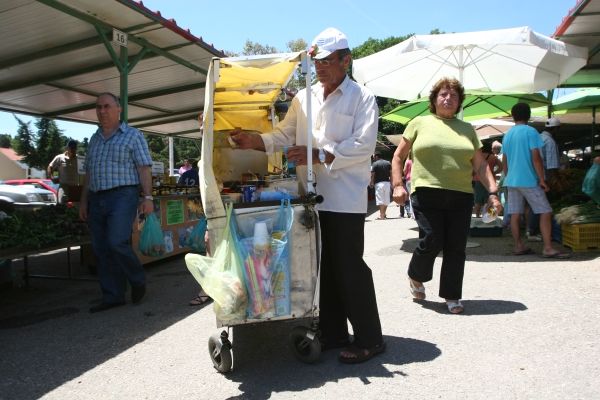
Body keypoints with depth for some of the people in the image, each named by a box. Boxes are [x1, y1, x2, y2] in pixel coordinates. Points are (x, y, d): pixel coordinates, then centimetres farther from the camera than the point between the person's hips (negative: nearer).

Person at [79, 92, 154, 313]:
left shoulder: (133, 135, 2)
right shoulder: (94, 139, 19)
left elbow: (144, 168, -5)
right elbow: (89, 172, 21)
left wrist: (147, 197, -14)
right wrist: (84, 201, 16)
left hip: (122, 196, -6)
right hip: (97, 200, 7)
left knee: (117, 242, -19)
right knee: (102, 250, 4)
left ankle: (138, 280, 6)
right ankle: (112, 296, 13)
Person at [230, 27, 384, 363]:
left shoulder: (362, 98, 1)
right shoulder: (304, 98, 15)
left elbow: (363, 145, -11)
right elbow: (284, 136, 15)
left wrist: (320, 156, -18)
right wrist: (255, 140, -3)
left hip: (345, 198, -5)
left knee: (350, 267, -2)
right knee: (323, 267, 11)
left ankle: (369, 338, 13)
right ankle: (333, 333, 25)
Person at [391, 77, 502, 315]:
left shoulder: (467, 129, 18)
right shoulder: (420, 123, 10)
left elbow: (480, 165, 16)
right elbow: (398, 156, 10)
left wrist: (492, 191, 5)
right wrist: (398, 185, -2)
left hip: (461, 197, 3)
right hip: (427, 194, -3)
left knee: (456, 248, 2)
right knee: (431, 242, -9)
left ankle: (452, 296, 17)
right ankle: (416, 277, 21)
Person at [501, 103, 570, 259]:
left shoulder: (507, 135, 12)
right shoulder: (530, 132, -8)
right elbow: (536, 158, -14)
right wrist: (542, 179, -9)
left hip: (512, 180, 7)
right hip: (529, 180, -6)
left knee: (515, 214, 6)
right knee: (545, 212, -1)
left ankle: (519, 247, 10)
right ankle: (548, 248, -5)